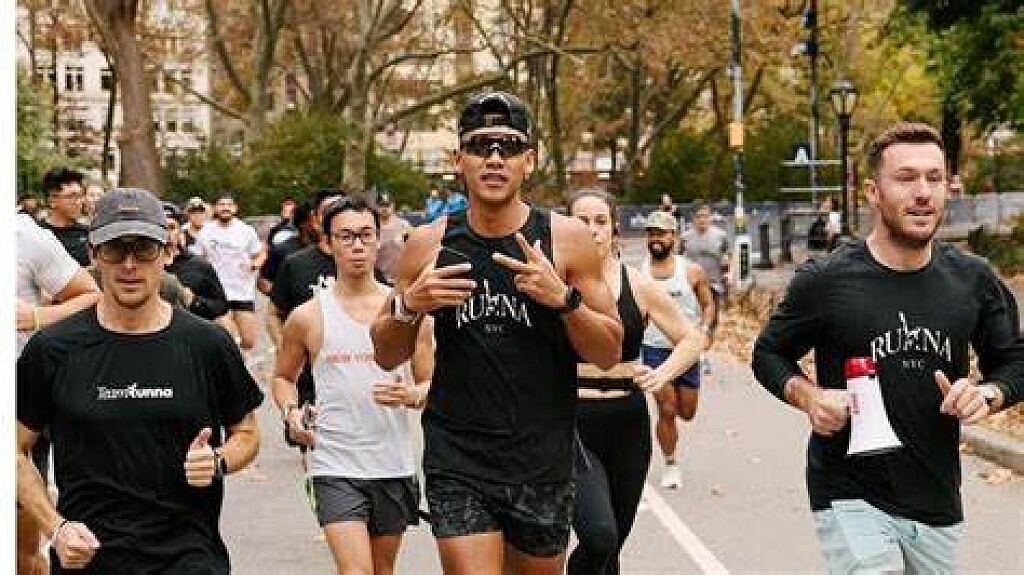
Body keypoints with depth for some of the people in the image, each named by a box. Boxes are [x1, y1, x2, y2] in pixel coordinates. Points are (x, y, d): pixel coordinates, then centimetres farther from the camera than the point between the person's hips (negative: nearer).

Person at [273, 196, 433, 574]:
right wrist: (291, 412, -5)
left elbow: (433, 386, 8)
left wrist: (411, 395, -14)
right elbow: (283, 377, 15)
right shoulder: (308, 317, 0)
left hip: (394, 466, 2)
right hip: (336, 466, -2)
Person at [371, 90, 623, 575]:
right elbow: (386, 356, 8)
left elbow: (609, 353, -1)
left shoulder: (567, 238, -2)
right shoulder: (428, 244, 1)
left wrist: (563, 298, -18)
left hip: (543, 464, 1)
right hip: (457, 461, -1)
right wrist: (407, 306, -12)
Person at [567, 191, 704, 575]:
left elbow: (692, 338, 8)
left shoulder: (637, 286, 2)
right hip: (573, 425, -3)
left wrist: (662, 375, -7)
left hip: (627, 426, 3)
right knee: (599, 538, -23)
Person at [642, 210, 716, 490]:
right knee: (666, 410, -6)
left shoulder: (692, 271, -1)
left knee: (687, 412, 6)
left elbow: (708, 305, 3)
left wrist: (702, 332, -14)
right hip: (654, 349, -1)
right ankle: (671, 466, 8)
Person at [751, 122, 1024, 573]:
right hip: (851, 498, -4)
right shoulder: (825, 280, -8)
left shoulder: (974, 281, 1)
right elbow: (768, 354, 4)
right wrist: (810, 397, -15)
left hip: (938, 504, 4)